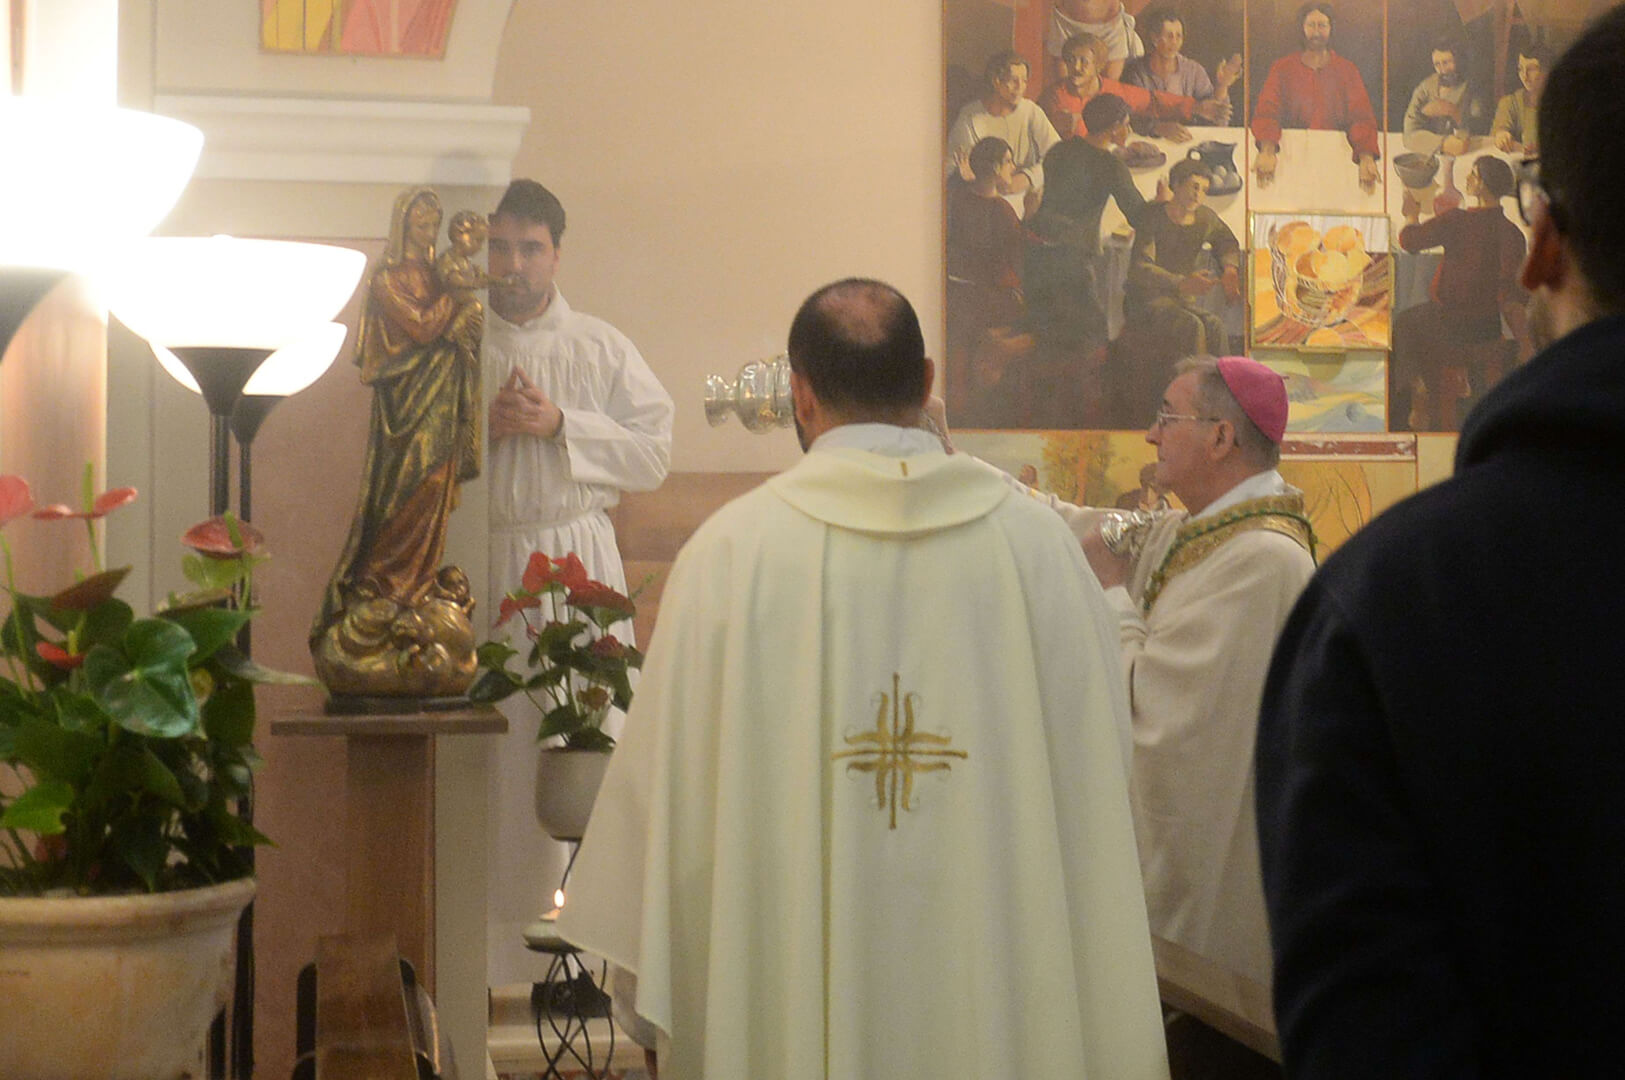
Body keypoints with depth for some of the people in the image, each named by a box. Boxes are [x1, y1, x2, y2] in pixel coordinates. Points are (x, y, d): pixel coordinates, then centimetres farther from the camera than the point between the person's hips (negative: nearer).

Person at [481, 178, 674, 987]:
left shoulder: (604, 350, 9)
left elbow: (653, 451, 1)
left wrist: (561, 426, -10)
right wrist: (483, 427, -11)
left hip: (579, 559, 1)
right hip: (480, 563, 0)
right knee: (489, 748, -1)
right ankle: (495, 943, 6)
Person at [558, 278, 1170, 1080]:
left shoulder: (731, 549, -8)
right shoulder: (1039, 542, -4)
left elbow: (672, 784, -4)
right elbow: (1092, 775, 1)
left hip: (797, 1004, -1)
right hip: (1001, 999, 1)